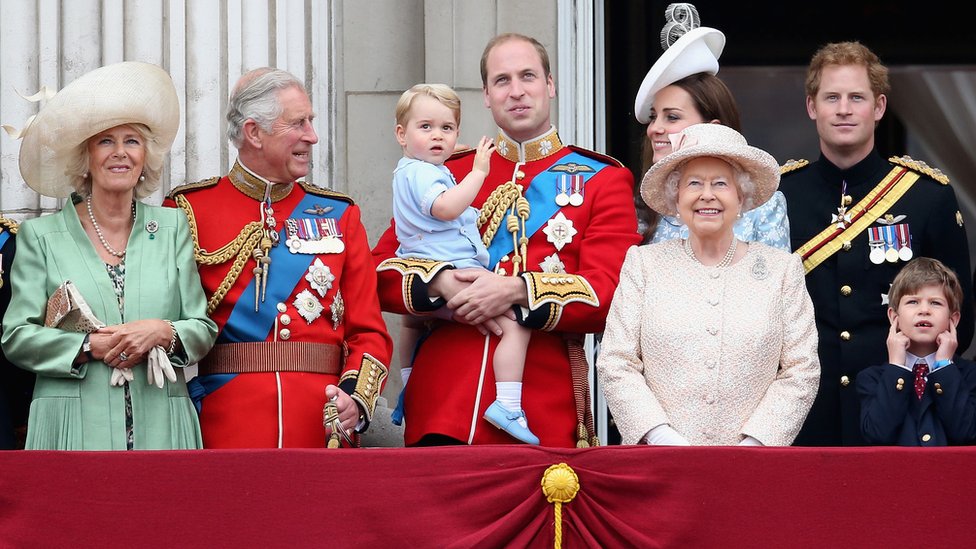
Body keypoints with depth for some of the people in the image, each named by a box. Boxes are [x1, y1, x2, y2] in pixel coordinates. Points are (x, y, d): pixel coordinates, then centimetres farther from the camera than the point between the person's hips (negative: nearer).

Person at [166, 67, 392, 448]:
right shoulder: (188, 211, 3)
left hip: (322, 432, 3)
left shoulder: (338, 215, 13)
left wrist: (356, 398, -10)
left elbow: (369, 331, 9)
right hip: (222, 431, -3)